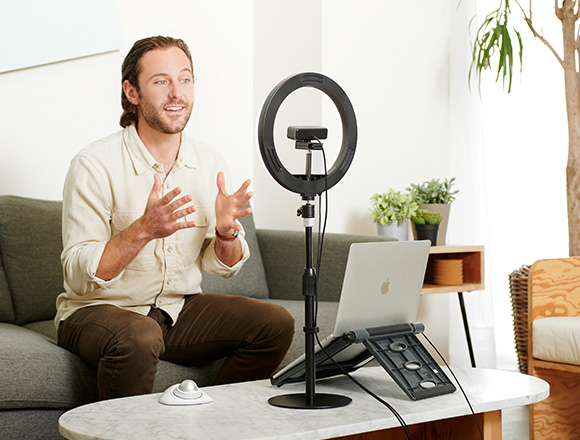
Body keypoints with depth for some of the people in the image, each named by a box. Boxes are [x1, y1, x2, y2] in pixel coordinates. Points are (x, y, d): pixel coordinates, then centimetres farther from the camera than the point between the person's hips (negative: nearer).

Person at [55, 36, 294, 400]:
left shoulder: (211, 164, 1)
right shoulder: (95, 165, -16)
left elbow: (223, 266, 9)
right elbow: (79, 276, -20)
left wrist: (227, 232, -14)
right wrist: (144, 229, -33)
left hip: (178, 309, 6)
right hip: (100, 310, -5)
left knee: (276, 324, -11)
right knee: (137, 338, -38)